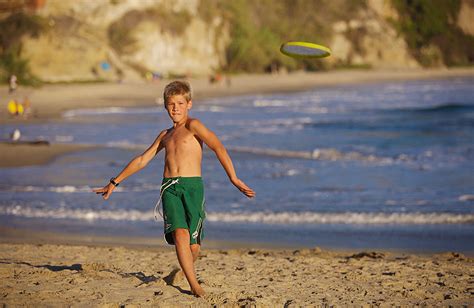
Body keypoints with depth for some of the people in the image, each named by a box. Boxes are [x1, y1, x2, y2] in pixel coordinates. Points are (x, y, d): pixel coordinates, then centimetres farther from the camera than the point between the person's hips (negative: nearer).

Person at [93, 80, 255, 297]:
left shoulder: (193, 125, 4)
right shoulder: (165, 135, 22)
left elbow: (217, 147, -9)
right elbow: (141, 160, 31)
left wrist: (233, 178, -21)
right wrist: (114, 182, 31)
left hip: (192, 186, -4)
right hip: (170, 187, 4)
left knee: (193, 247, -3)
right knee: (180, 234, -20)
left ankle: (184, 271, 29)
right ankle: (194, 286, -21)